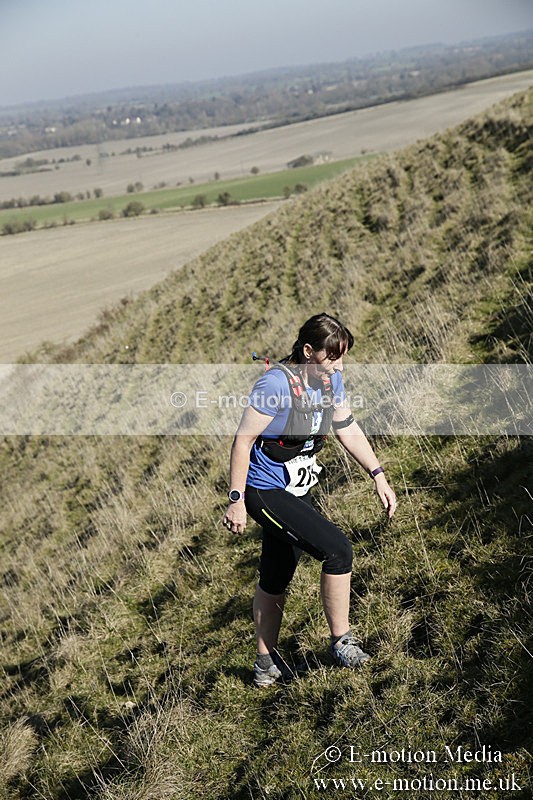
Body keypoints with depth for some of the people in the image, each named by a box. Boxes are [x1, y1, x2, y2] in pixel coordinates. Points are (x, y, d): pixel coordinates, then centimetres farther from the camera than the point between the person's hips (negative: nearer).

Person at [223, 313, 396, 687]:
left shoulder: (331, 379, -1)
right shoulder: (277, 382, -24)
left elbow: (349, 429, 12)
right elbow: (243, 440, -20)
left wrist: (378, 475, 7)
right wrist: (236, 500, -20)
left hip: (297, 491, 8)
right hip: (265, 492, -8)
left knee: (276, 578, 18)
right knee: (338, 548, -18)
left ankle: (266, 663, 34)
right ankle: (342, 642, -2)